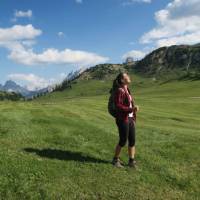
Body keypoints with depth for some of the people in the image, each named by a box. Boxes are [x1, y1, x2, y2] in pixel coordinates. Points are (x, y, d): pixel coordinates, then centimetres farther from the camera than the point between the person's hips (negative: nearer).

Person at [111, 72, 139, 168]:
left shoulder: (127, 90, 12)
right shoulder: (119, 91, -15)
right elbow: (118, 106, -21)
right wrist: (132, 109, -24)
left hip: (130, 119, 8)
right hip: (123, 120, -8)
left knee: (132, 140, 8)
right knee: (123, 141, 1)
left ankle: (132, 161, 20)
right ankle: (115, 159, 21)